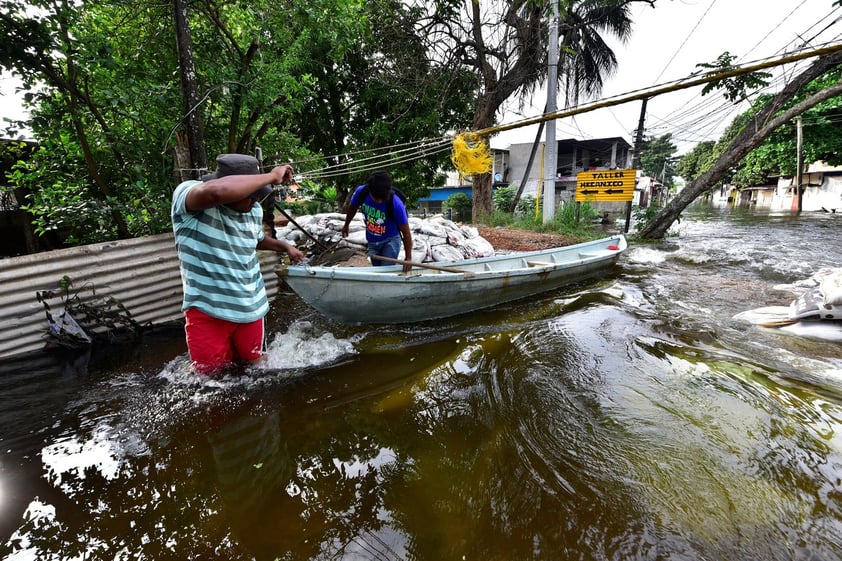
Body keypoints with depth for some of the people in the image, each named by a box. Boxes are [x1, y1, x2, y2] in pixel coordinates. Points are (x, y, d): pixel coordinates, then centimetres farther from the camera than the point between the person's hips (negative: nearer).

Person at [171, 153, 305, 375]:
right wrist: (271, 177, -34)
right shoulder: (186, 194, -18)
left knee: (252, 364, 20)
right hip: (206, 310, -5)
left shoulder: (254, 210, 1)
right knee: (211, 374, 8)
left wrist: (285, 246, 18)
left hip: (250, 307, 5)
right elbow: (217, 191, -43)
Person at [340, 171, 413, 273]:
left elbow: (406, 233, -23)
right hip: (372, 241, 4)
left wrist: (408, 258, -25)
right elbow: (352, 207, 3)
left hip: (390, 241, -4)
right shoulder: (361, 192, -22)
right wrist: (346, 225, 19)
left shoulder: (396, 204, -32)